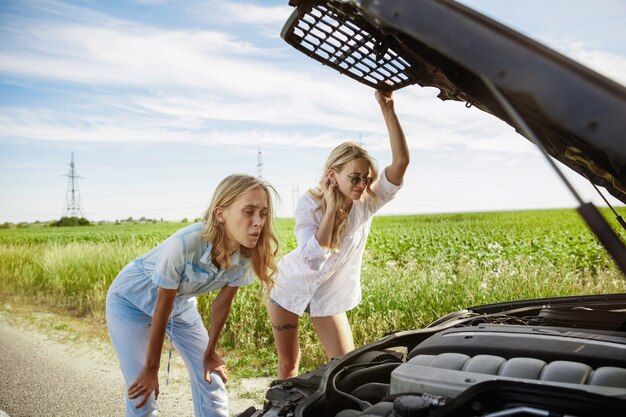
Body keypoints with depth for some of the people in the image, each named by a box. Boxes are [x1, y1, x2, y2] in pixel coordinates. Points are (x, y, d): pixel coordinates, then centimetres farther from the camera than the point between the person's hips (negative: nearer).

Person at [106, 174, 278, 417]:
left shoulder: (247, 255, -24)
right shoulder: (185, 244, -39)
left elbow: (222, 304, -9)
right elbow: (162, 308, -26)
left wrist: (210, 353, 1)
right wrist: (152, 368, -16)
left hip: (182, 303, 5)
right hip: (132, 300, -4)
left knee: (211, 380, 4)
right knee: (141, 393, -6)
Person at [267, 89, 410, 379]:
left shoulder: (368, 202, -17)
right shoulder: (309, 203, -22)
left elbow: (400, 162, -32)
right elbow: (313, 260, -34)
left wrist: (388, 111, -39)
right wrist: (331, 208, -34)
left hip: (328, 296, 2)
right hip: (289, 287, -1)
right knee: (288, 364, 12)